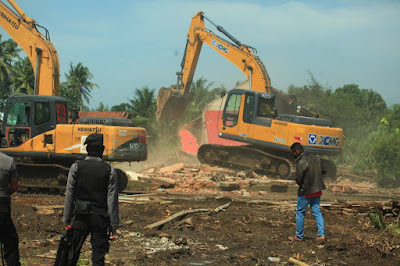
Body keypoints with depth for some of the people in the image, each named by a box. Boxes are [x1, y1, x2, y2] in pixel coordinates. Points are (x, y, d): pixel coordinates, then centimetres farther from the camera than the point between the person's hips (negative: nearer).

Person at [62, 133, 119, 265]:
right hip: (100, 218, -1)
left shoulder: (76, 167, -4)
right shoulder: (110, 171, -5)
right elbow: (112, 200, -5)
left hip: (80, 216, 1)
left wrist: (67, 219, 6)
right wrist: (113, 225, 2)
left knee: (72, 254, 10)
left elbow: (69, 196, -2)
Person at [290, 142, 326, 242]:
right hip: (317, 190, 7)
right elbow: (323, 171, 13)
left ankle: (299, 236, 13)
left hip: (305, 192, -7)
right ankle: (321, 234, 3)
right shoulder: (315, 158, 4)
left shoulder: (301, 162, -19)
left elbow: (299, 179, -19)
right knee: (317, 212, 11)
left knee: (300, 213, 7)